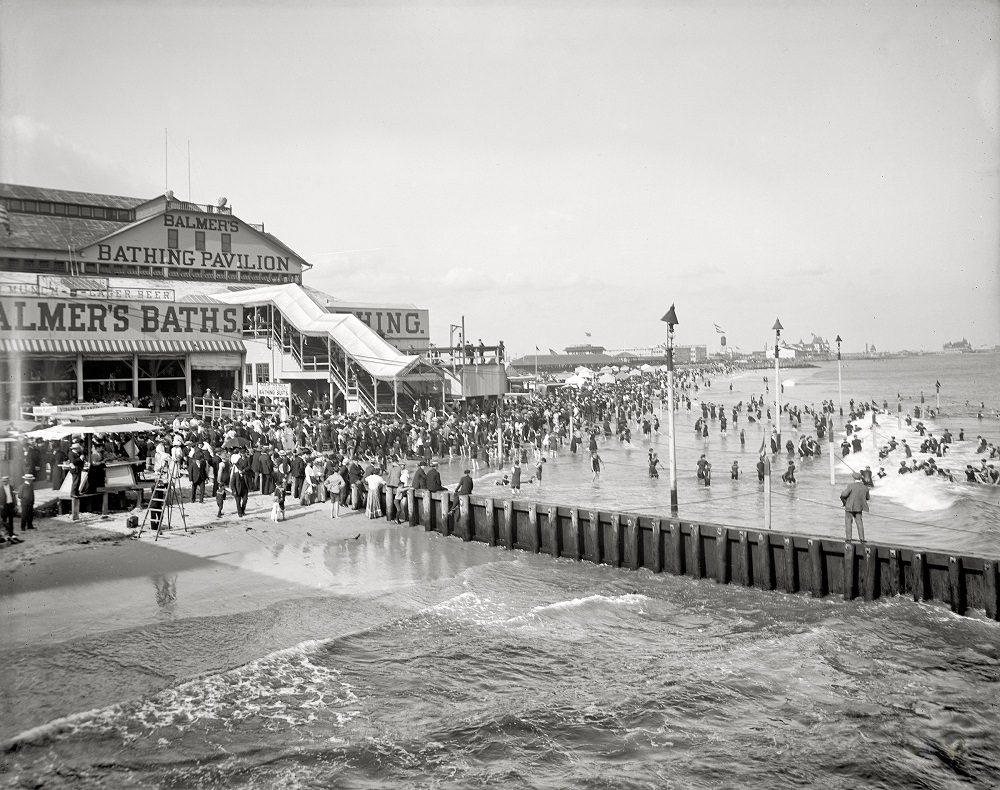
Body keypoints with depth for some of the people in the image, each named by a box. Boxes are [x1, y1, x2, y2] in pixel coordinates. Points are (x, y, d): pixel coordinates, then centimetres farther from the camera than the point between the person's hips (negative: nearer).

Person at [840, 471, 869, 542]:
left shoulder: (851, 486, -18)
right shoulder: (865, 487, -2)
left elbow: (843, 495, -23)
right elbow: (867, 497, 13)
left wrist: (844, 501, -3)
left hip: (849, 507, -4)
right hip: (859, 507, 4)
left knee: (848, 522, 7)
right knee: (859, 523, 12)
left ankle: (849, 539, 4)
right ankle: (862, 539, 7)